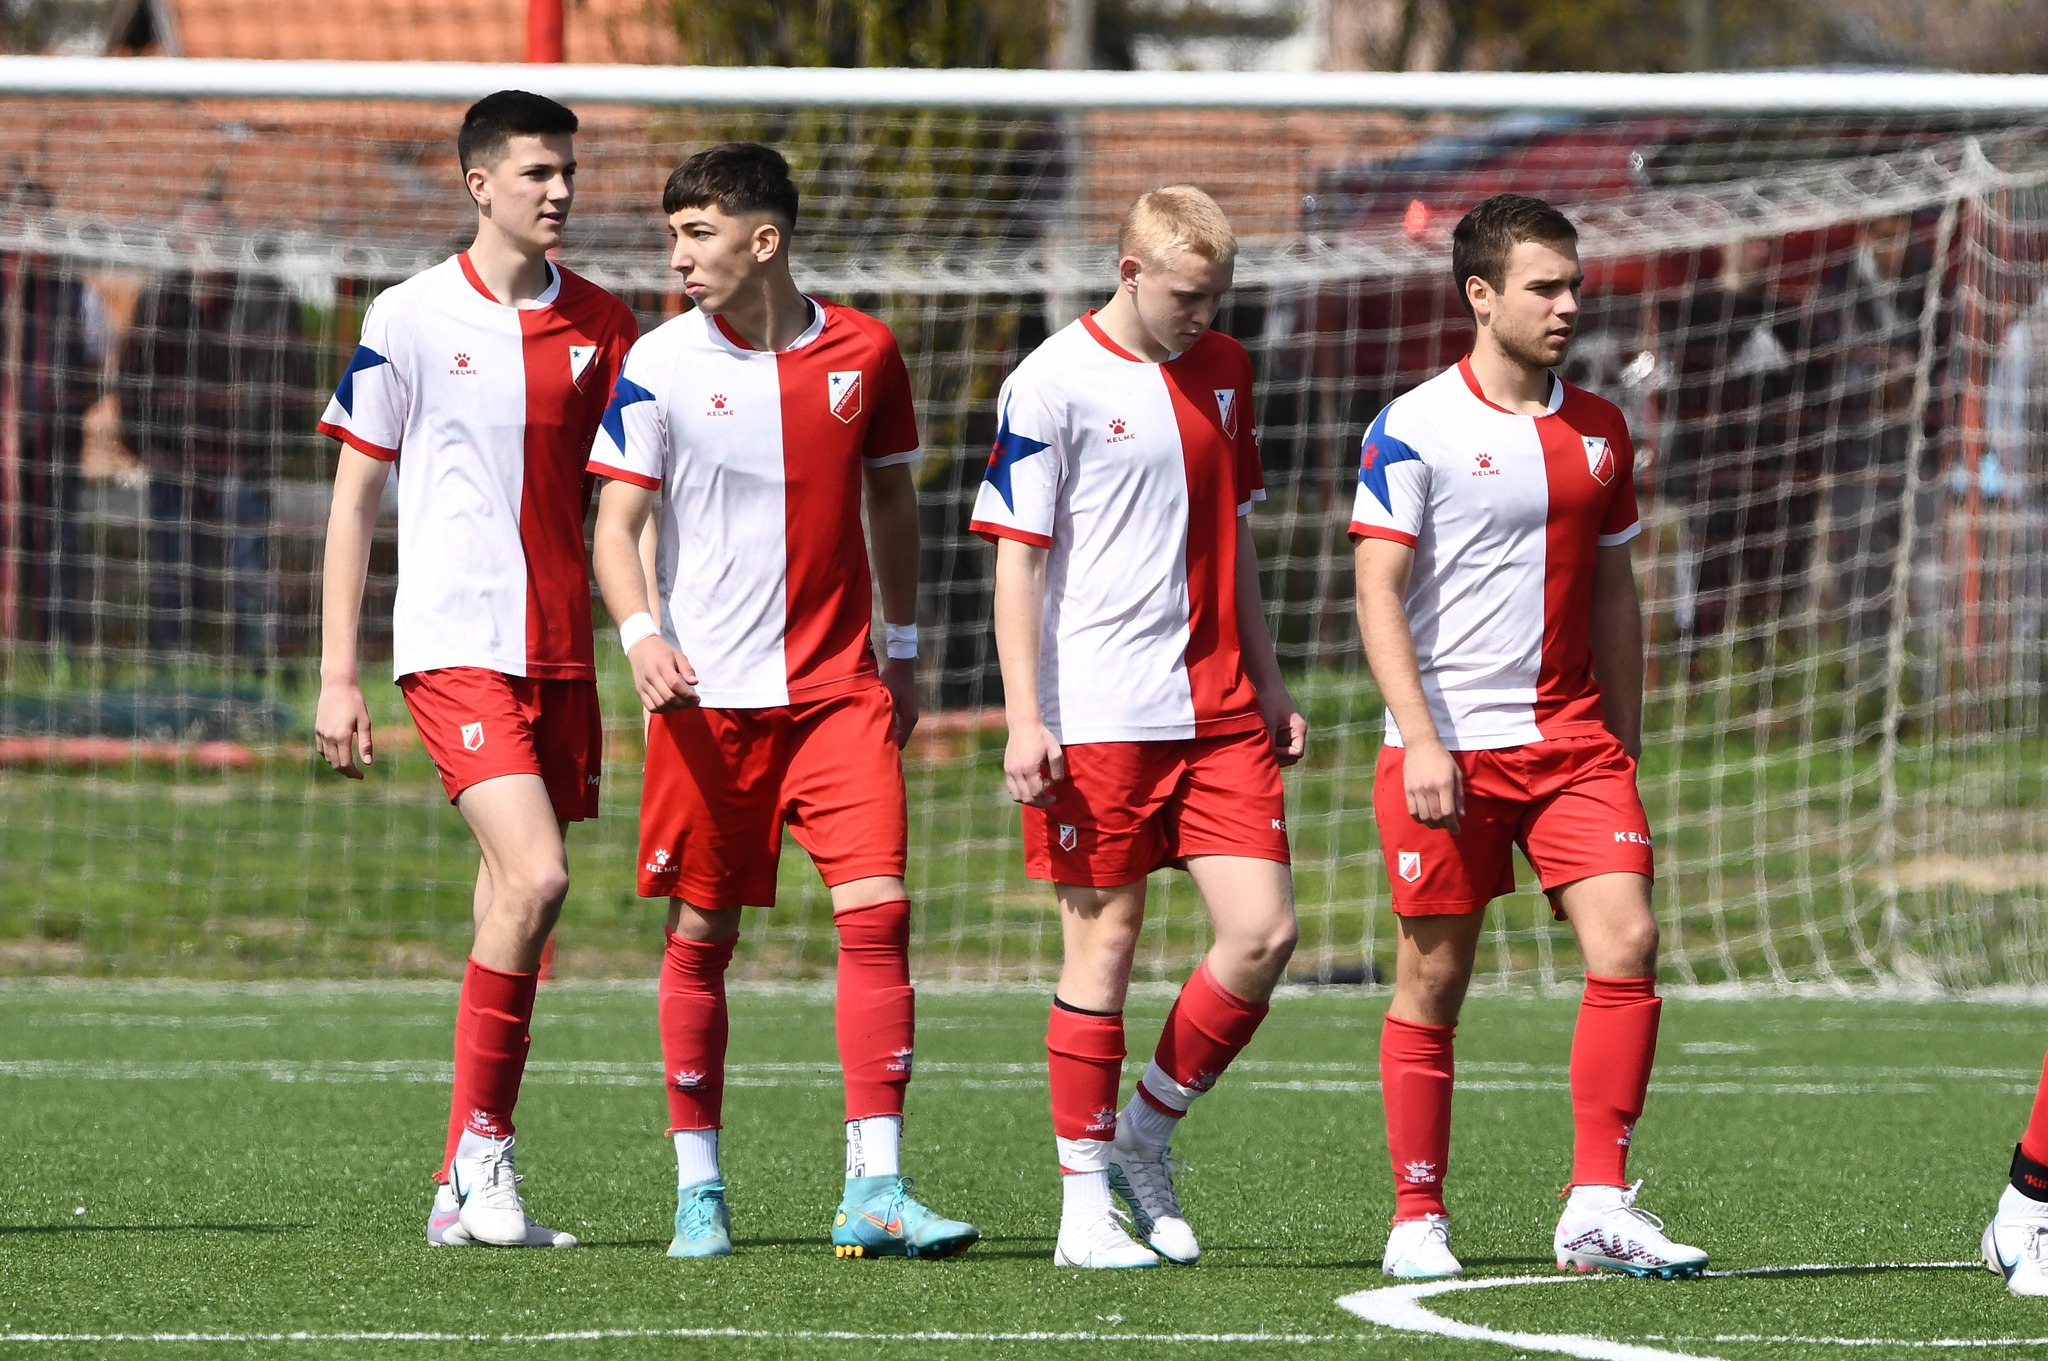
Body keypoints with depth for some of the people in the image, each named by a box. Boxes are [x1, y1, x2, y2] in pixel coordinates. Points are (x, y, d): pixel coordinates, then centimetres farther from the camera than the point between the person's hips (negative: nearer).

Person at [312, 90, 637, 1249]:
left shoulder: (601, 326, 9)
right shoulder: (409, 320, -1)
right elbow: (355, 501, 2)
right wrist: (339, 676, -2)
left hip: (562, 652, 5)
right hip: (455, 643, -5)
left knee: (517, 909, 5)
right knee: (535, 877, -21)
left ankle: (466, 1194, 10)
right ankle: (484, 1138, -8)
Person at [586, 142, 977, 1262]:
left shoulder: (863, 352, 3)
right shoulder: (660, 364, -3)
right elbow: (616, 524, -4)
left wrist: (903, 647, 17)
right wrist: (640, 631, -23)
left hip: (838, 686, 1)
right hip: (706, 695, -1)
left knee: (876, 913, -11)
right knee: (701, 936, 3)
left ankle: (874, 1191, -11)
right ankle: (699, 1190, 15)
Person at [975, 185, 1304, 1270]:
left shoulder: (1222, 371, 13)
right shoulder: (1052, 384, -6)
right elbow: (1018, 559, -7)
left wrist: (1267, 686, 20)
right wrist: (1025, 721, -12)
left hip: (1218, 712, 6)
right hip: (1098, 720, -6)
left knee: (1262, 933, -4)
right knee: (1104, 948, -2)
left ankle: (1147, 1132, 15)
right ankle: (1086, 1206, 7)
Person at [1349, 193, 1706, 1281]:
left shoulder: (1598, 430, 12)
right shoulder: (1415, 429, -5)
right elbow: (1378, 591, -9)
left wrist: (1623, 745, 15)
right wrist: (1419, 740, -18)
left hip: (1571, 739, 4)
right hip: (1449, 748, -4)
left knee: (1626, 945, -11)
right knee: (1434, 981, 1)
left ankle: (1598, 1208, -8)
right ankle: (1418, 1220, 11)